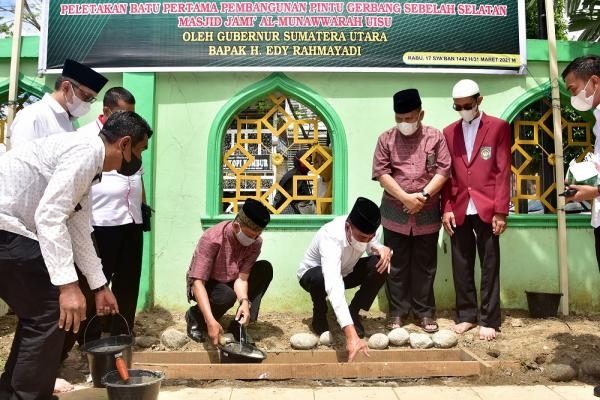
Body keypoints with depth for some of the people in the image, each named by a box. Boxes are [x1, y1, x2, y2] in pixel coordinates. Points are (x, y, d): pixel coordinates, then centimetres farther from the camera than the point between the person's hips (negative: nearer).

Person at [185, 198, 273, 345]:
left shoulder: (256, 242, -18)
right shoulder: (212, 239, -32)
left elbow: (242, 277, -21)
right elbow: (198, 282, -37)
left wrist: (244, 302, -43)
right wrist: (211, 321, -48)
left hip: (229, 282, 5)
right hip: (205, 285, -5)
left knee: (265, 269, -19)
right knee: (227, 296, -37)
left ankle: (239, 326, -15)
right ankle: (194, 316, -4)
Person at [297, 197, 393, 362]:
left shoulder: (364, 230, -24)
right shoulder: (330, 237, -42)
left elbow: (373, 246, -1)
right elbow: (334, 287, -53)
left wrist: (384, 249, -28)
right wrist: (351, 334, -62)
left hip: (344, 272, 5)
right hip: (312, 274, -5)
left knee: (380, 265, -22)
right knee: (320, 277, -41)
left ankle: (353, 313, -2)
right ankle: (320, 314, -7)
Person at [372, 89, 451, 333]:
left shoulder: (435, 137, 2)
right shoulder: (386, 139, 2)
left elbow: (443, 170, -3)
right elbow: (381, 173, -5)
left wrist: (422, 195, -15)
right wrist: (405, 198, -14)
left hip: (428, 214, 0)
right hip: (395, 214, 0)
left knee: (425, 265, 9)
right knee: (397, 266, 7)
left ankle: (425, 311, 21)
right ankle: (397, 311, 19)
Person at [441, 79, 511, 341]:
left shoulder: (498, 127, 1)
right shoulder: (449, 132, 10)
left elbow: (503, 171, -3)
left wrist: (501, 210, -9)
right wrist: (446, 208, 0)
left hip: (487, 209, -3)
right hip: (459, 210, 3)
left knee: (489, 266, 4)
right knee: (461, 266, 7)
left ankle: (489, 320, 14)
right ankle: (466, 315, 20)